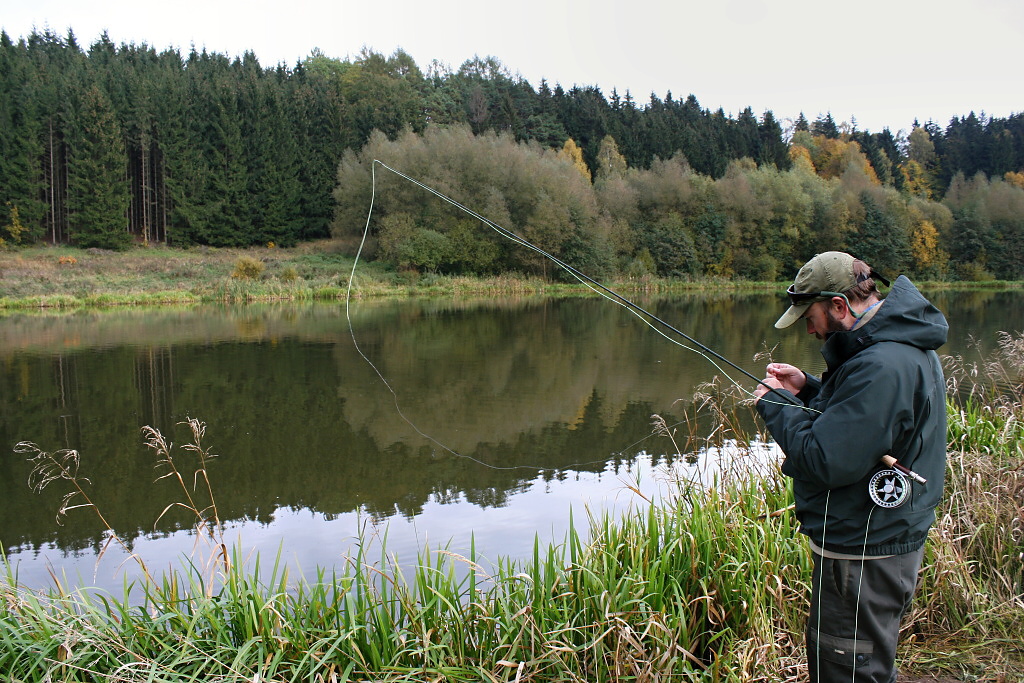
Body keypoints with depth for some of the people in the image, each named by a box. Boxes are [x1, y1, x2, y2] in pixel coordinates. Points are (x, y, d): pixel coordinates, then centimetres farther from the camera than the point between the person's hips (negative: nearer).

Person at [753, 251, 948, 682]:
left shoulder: (883, 366, -28)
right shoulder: (903, 345, 7)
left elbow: (827, 461, -29)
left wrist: (776, 405, -15)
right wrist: (807, 391, 4)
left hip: (863, 556, -11)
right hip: (887, 537, 11)